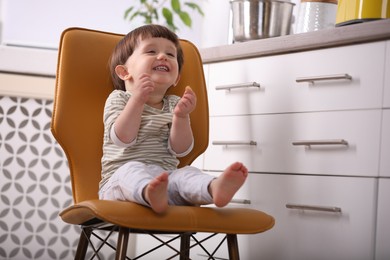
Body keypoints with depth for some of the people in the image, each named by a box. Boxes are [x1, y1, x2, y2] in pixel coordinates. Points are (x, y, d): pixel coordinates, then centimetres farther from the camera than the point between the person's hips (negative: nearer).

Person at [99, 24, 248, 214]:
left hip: (166, 178, 3)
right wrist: (137, 100, -21)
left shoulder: (174, 104, 16)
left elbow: (180, 150, 2)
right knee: (132, 170, -35)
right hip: (121, 180, -2)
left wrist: (181, 117, -15)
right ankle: (150, 194, -70)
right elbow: (122, 138, -12)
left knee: (187, 173, -27)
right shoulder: (118, 98, 8)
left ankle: (215, 188, -62)